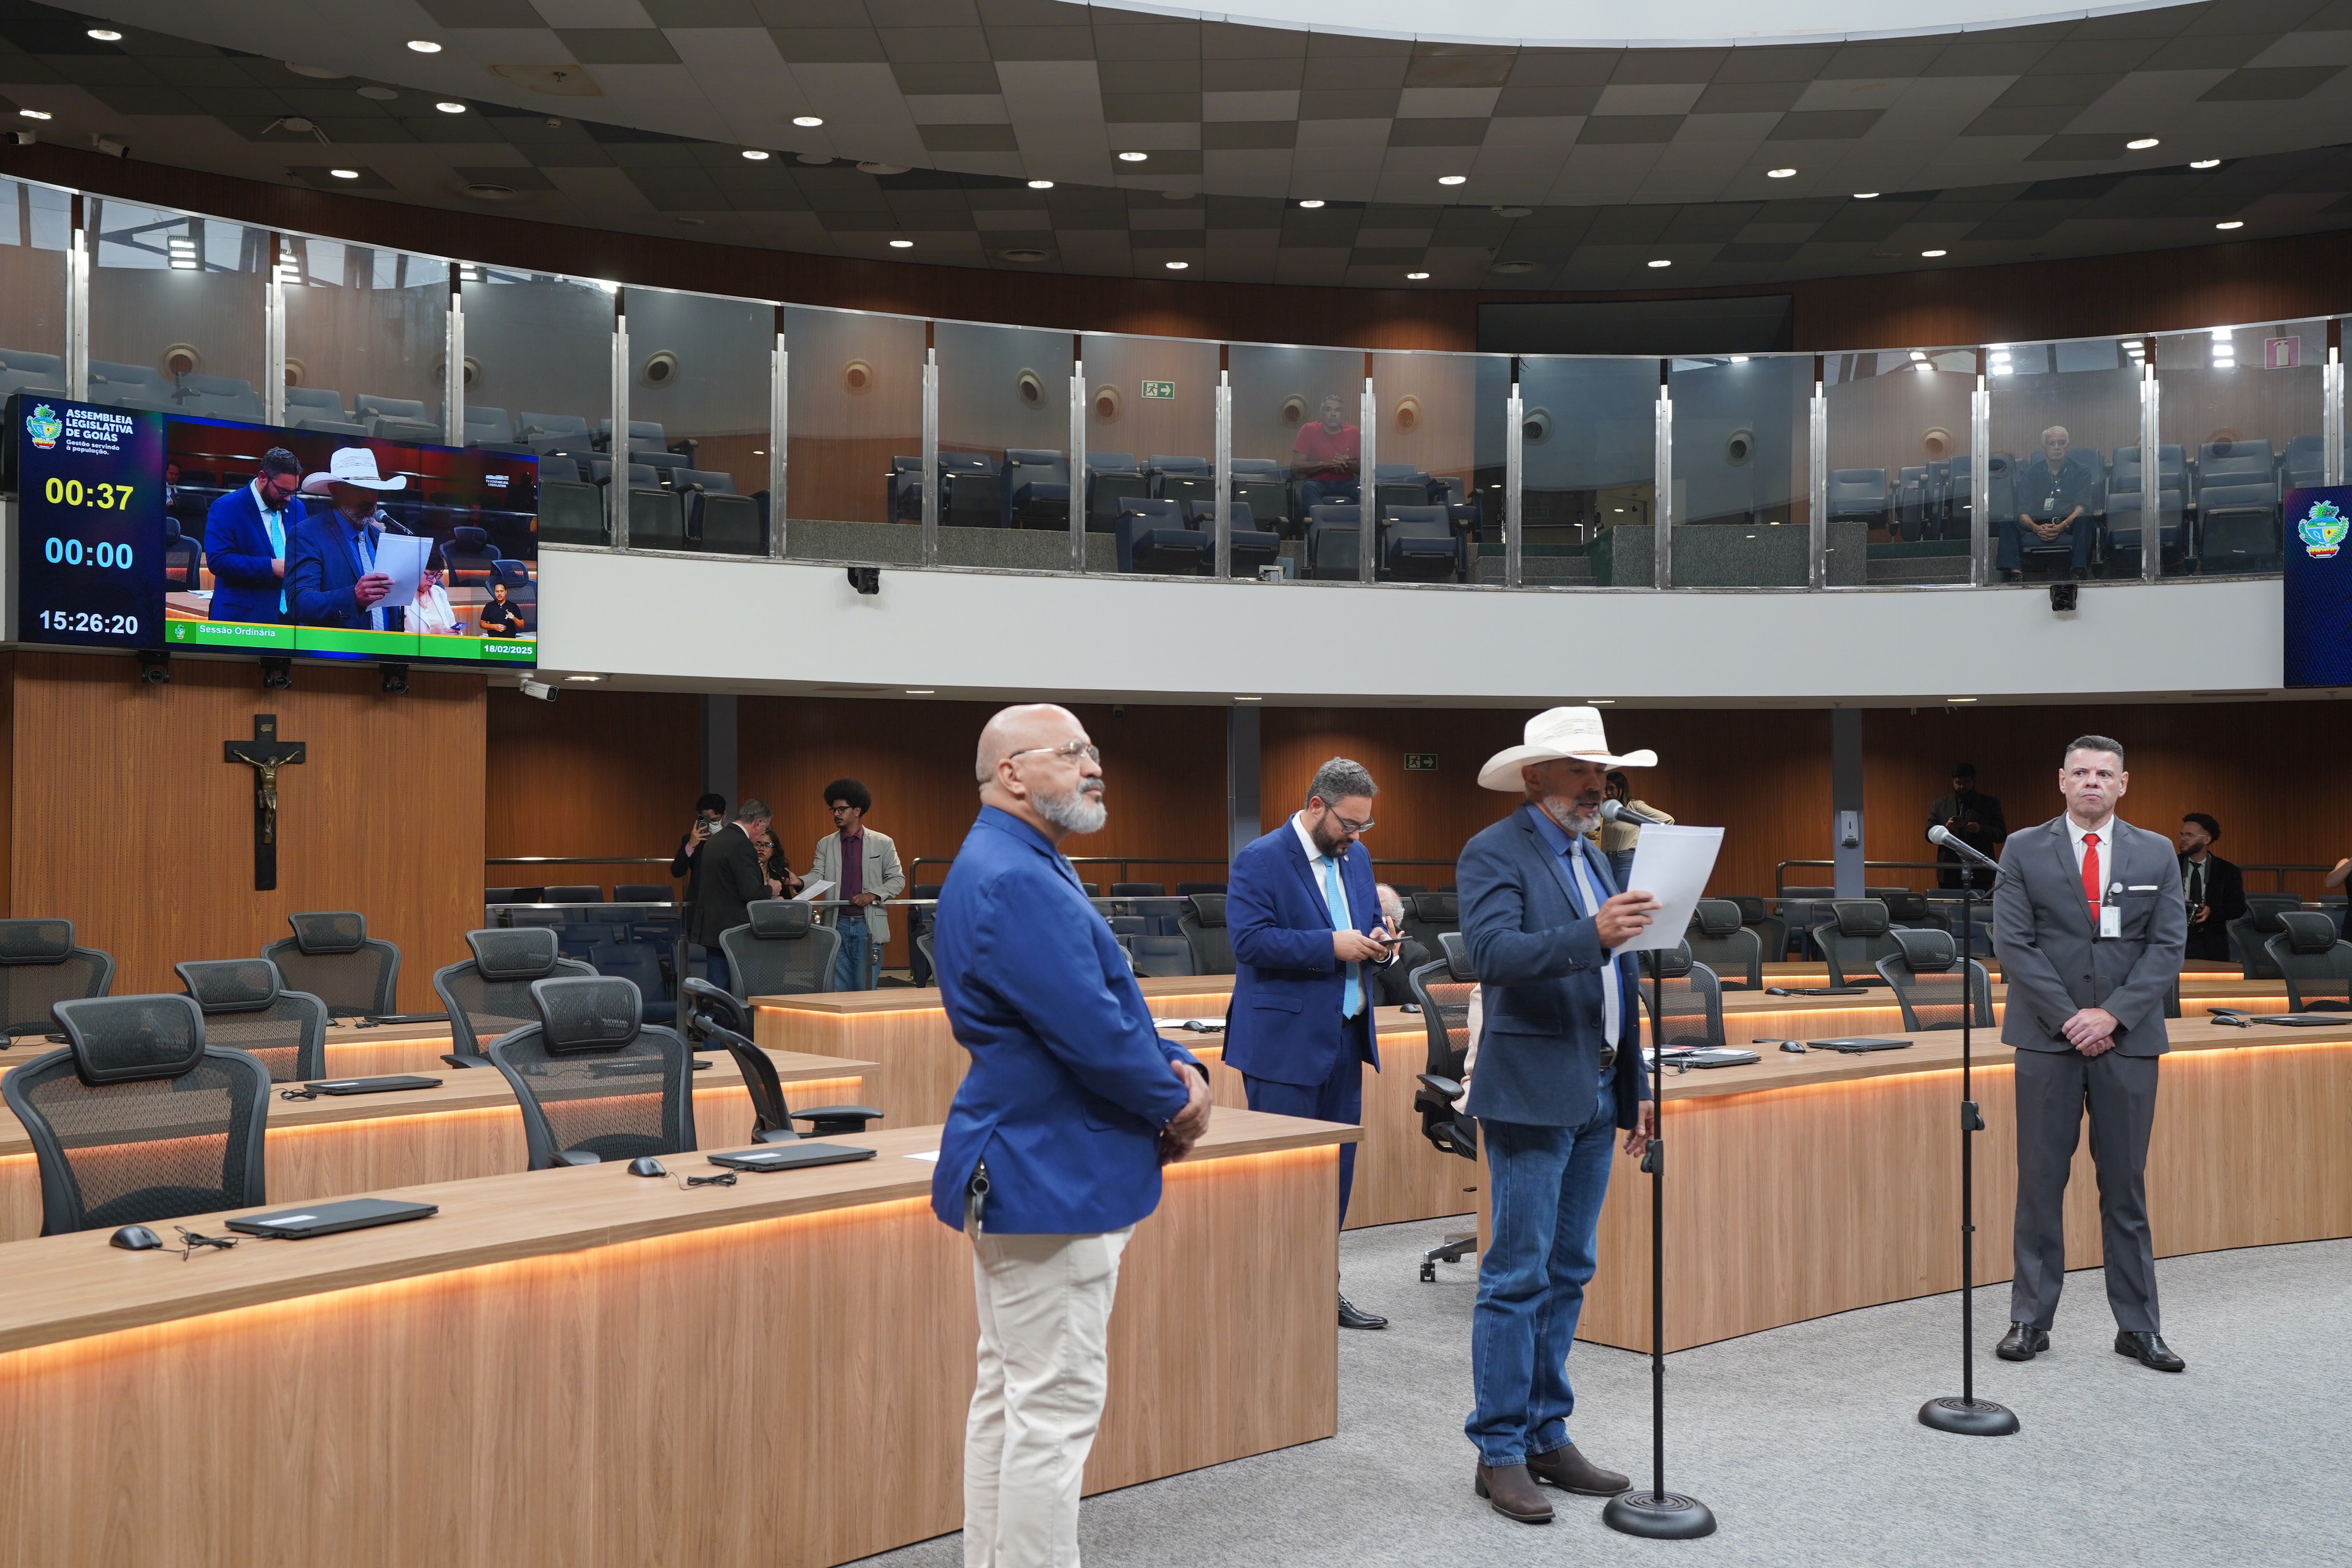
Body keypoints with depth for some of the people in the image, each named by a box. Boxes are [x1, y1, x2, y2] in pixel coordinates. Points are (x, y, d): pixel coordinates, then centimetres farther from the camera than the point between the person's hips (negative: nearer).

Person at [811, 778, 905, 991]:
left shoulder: (882, 843, 4)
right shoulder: (825, 845, 11)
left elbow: (898, 879, 4)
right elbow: (817, 877, 1)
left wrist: (873, 895, -13)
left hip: (868, 925, -2)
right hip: (837, 924, 2)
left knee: (865, 988, 0)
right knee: (838, 990, 3)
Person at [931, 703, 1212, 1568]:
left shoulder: (1025, 868, 15)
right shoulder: (1015, 880, -20)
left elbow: (1110, 1002, 18)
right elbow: (1091, 1029, -24)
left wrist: (1175, 1068, 1)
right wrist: (1174, 1101, -7)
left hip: (1023, 1170, 11)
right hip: (1049, 1175, -11)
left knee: (1011, 1396, 17)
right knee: (1055, 1407, -4)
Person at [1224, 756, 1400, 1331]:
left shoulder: (1357, 857, 12)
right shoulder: (1260, 861, -11)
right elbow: (1249, 938, -20)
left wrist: (1378, 942, -3)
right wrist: (1331, 944, -23)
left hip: (1344, 1036, 8)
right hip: (1285, 1041, -8)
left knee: (1337, 1165, 12)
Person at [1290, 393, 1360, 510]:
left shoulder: (1354, 433, 9)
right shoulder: (1309, 430, 4)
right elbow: (1295, 466, -5)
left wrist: (1347, 464, -15)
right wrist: (1325, 464, -17)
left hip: (1346, 483, 2)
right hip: (1317, 482, -2)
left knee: (1364, 490, -29)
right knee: (1308, 487, -36)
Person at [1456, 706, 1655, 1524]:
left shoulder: (1592, 855, 17)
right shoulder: (1494, 853, -8)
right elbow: (1493, 951, -25)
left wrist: (1637, 1086, 17)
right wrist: (1592, 934, -36)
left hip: (1597, 1096, 8)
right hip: (1533, 1094, -8)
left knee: (1566, 1275, 13)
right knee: (1517, 1278, -4)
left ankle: (1548, 1437, 22)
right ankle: (1500, 1451, 5)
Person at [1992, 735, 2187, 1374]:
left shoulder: (2156, 853, 6)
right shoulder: (2024, 850, 2)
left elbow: (2167, 945, 0)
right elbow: (2014, 942, -4)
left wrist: (2113, 1014, -11)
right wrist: (2067, 1018, -12)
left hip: (2128, 1038, 1)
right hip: (2046, 1037, -1)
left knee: (2126, 1184, 6)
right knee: (2040, 1182, 3)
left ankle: (2138, 1326, 14)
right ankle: (2031, 1320, 11)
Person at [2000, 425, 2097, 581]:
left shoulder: (2081, 471, 14)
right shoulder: (2031, 473, 17)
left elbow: (2082, 506, -1)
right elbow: (2023, 512, 5)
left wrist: (2063, 525, -22)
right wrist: (2036, 528, -19)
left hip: (2069, 523, -1)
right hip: (2038, 525, 1)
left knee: (2085, 520, -35)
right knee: (2007, 524, -25)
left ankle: (2079, 573, -49)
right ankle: (2014, 574, -44)